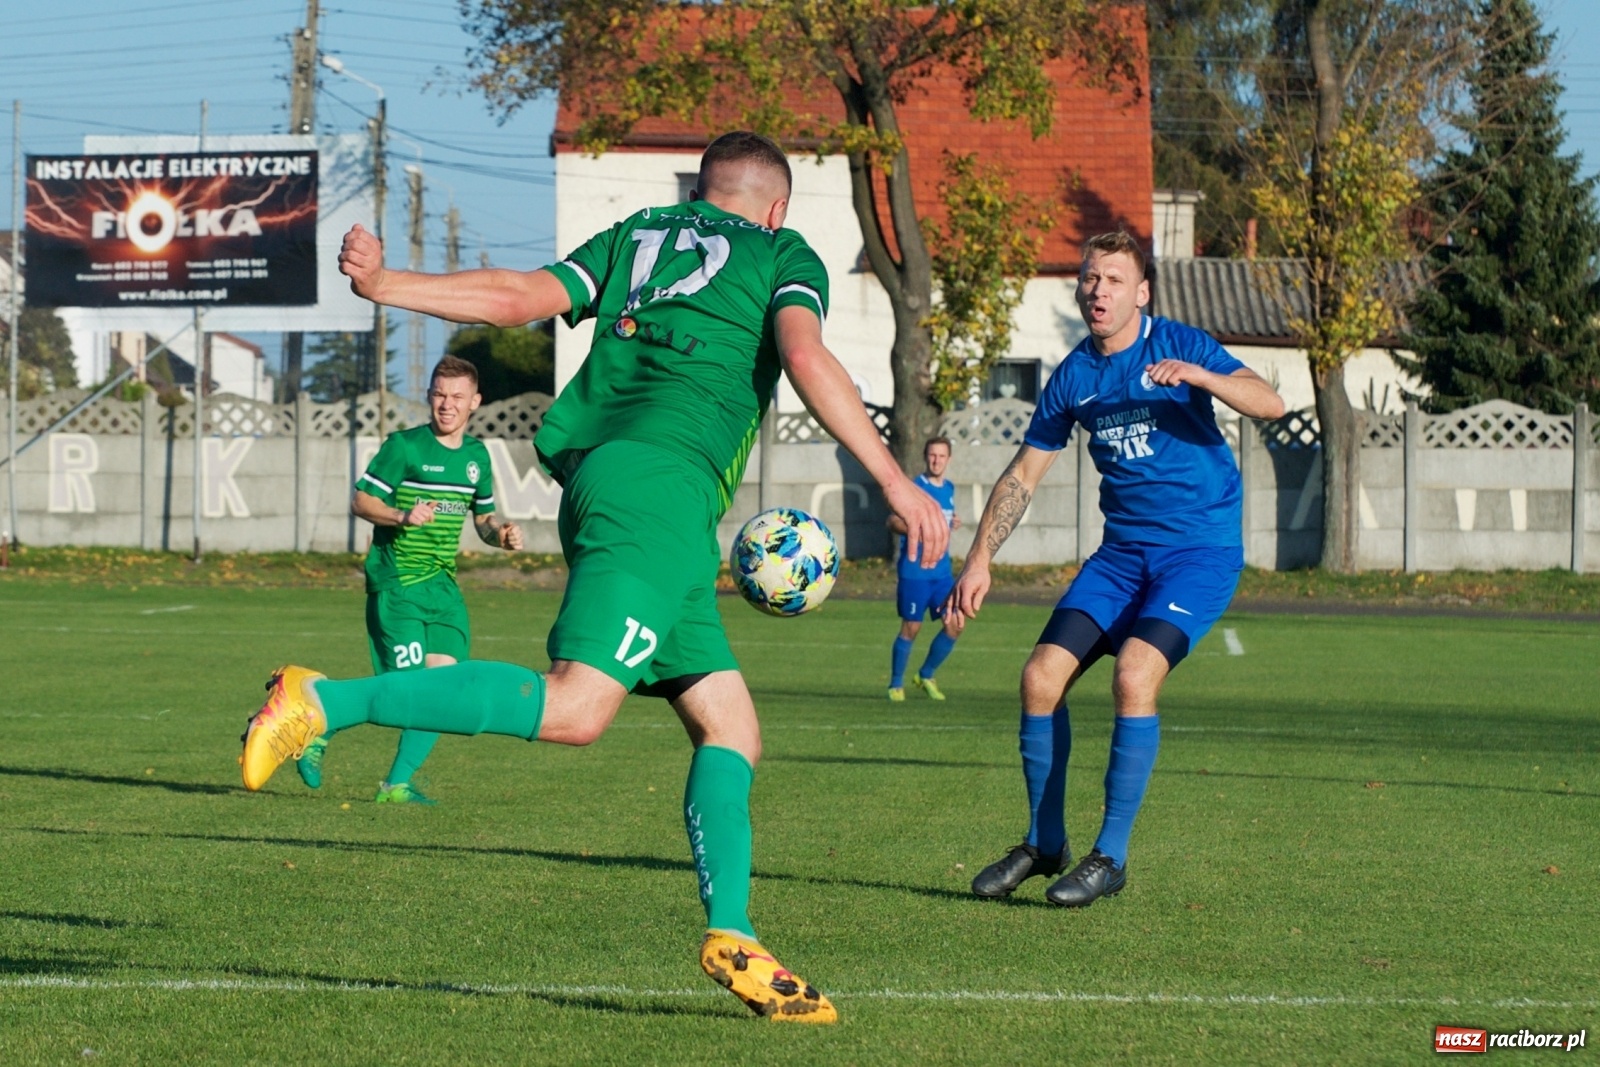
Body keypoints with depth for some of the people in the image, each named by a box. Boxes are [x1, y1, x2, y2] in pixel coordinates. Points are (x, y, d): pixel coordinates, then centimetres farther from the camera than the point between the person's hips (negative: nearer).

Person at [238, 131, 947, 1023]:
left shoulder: (636, 237, 27)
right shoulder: (785, 256, 13)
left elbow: (520, 297, 13)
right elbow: (806, 358, -6)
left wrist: (382, 285, 14)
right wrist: (893, 480, -9)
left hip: (596, 472, 8)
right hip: (663, 484, -8)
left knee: (731, 728, 9)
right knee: (577, 707, -20)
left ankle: (732, 937, -2)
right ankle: (327, 702, -26)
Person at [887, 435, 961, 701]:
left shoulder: (949, 488, 13)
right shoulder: (915, 488, -10)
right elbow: (894, 521, -17)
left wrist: (951, 523, 10)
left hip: (942, 571, 6)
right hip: (914, 571, -6)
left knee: (954, 626, 0)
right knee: (911, 628, -2)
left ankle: (926, 676, 19)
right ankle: (896, 684, 13)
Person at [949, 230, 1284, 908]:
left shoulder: (1180, 346, -7)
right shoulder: (1073, 376, 7)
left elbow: (1269, 404, -19)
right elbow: (1022, 475, 13)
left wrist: (1197, 376, -35)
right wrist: (979, 561, 5)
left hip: (1201, 550, -5)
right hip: (1122, 551, 5)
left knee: (1133, 676, -25)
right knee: (1041, 676, -7)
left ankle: (1111, 856, -15)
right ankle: (1044, 842, 11)